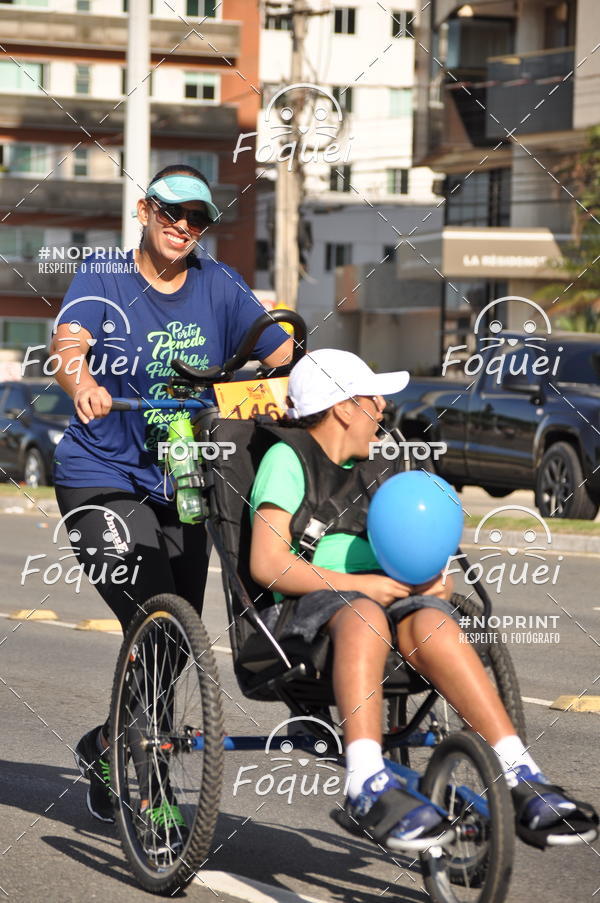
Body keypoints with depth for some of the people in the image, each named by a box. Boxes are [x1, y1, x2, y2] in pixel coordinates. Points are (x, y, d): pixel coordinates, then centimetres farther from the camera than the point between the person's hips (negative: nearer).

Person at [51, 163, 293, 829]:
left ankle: (106, 747, 34)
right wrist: (82, 384, -47)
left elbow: (286, 354, -4)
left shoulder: (218, 286, 3)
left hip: (181, 490, 5)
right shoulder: (102, 276, -5)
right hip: (101, 479, -5)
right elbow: (68, 344, -24)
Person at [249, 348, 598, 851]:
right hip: (300, 609, -5)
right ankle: (368, 786, -53)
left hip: (378, 598, 5)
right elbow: (267, 565, -9)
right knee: (362, 617, -39)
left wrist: (431, 583, -1)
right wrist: (360, 584, -15)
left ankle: (524, 784, -40)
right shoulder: (287, 459, 3)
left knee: (430, 623, -29)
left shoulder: (366, 471, 25)